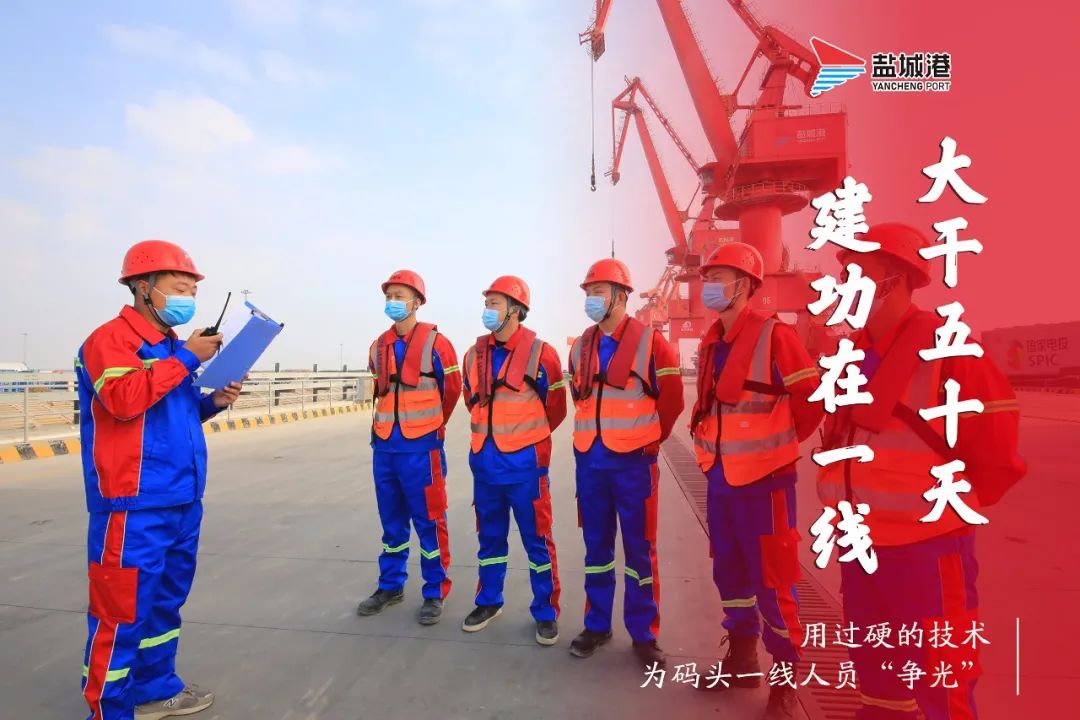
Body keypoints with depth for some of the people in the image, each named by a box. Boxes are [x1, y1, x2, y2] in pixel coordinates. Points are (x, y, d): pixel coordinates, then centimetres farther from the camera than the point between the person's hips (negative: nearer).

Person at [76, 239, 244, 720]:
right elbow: (124, 399, -26)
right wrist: (186, 358, -21)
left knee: (166, 600, 19)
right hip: (135, 505, -9)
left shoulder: (171, 346, 16)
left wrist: (212, 402, 6)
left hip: (181, 501, 9)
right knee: (122, 609, 0)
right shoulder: (111, 338, -9)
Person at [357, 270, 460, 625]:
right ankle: (391, 585, 31)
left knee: (428, 522, 3)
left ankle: (435, 593, 16)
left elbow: (452, 390, 1)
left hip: (421, 448, -5)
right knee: (392, 522, 16)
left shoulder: (435, 343, -8)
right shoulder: (379, 346, 9)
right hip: (384, 446, 5)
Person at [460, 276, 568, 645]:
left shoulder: (540, 353, -11)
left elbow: (555, 407, 1)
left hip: (524, 463, -4)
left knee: (537, 539, 6)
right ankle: (488, 601, 34)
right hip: (485, 461, 5)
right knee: (490, 536, 17)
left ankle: (545, 613, 21)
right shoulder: (475, 354, 4)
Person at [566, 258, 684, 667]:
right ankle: (597, 625, 27)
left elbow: (671, 399, -3)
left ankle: (643, 634, 20)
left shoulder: (650, 342, -8)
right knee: (596, 546, 13)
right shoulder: (581, 347, 8)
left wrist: (647, 437, 5)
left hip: (633, 461, -4)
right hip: (590, 461, 4)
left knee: (639, 549, 6)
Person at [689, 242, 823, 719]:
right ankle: (742, 659, 35)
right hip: (719, 476, 7)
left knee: (771, 579, 2)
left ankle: (785, 679, 20)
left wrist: (775, 445, 0)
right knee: (729, 571, 17)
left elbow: (811, 401, -10)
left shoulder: (774, 335, -14)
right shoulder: (711, 342, 8)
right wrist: (714, 445, 14)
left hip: (762, 478, -7)